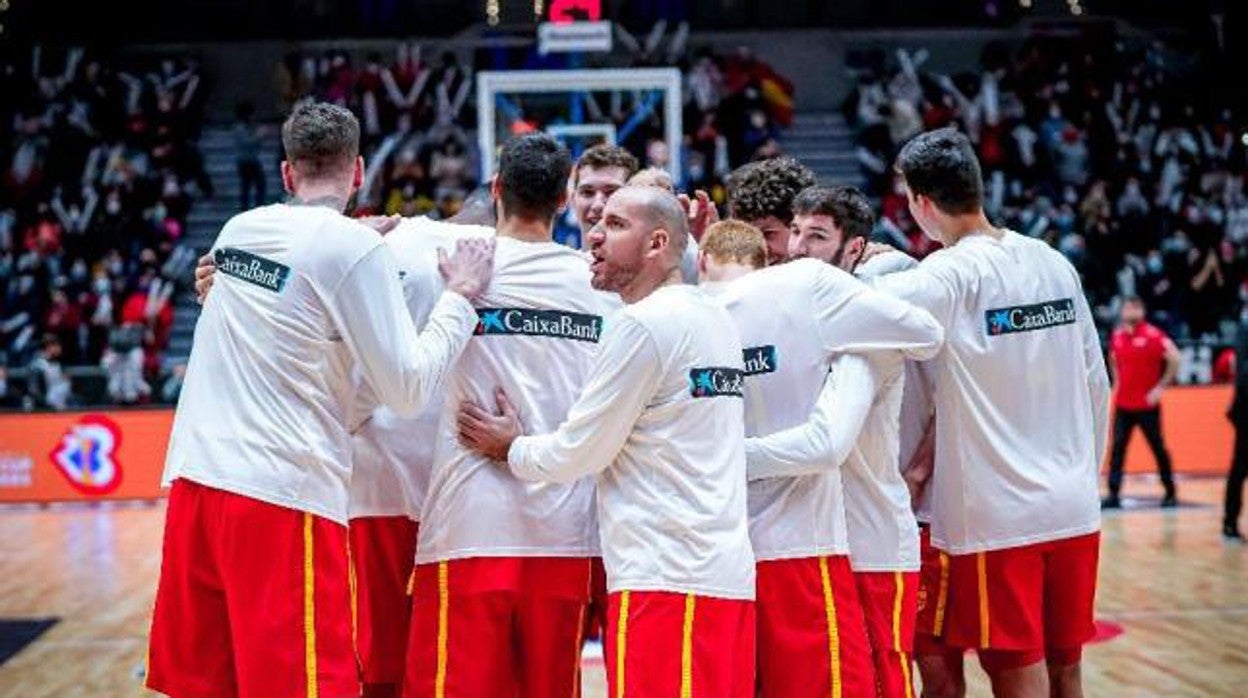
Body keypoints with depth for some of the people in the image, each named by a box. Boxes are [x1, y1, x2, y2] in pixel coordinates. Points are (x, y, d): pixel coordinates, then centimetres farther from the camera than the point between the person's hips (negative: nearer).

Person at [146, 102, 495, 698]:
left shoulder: (239, 229, 12)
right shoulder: (357, 247, -6)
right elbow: (407, 390, -7)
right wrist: (460, 297, 3)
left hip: (193, 482, 6)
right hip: (282, 497, -6)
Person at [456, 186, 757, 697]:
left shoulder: (642, 325, -10)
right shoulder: (716, 319, 16)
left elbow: (580, 452, -5)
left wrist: (510, 449, 12)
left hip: (665, 581, -9)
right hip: (731, 575, 9)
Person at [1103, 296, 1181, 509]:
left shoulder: (1153, 335, -11)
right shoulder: (1117, 336, 7)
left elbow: (1175, 359, -15)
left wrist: (1161, 386, -13)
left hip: (1148, 404, -5)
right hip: (1123, 403, 5)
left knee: (1158, 448, 5)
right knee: (1117, 448, -2)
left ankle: (1170, 493, 16)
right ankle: (1113, 494, -2)